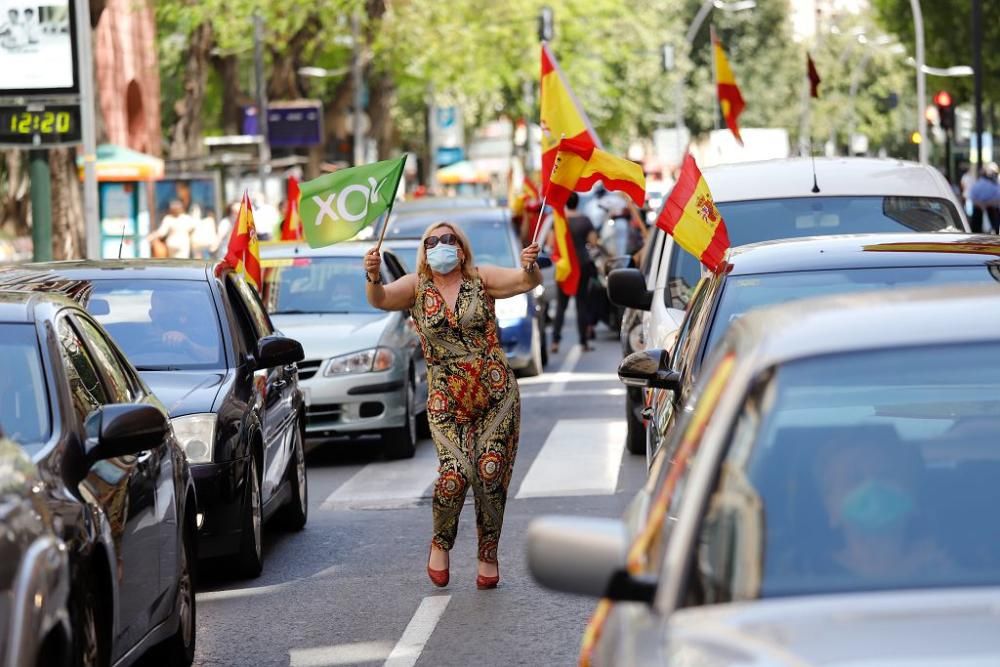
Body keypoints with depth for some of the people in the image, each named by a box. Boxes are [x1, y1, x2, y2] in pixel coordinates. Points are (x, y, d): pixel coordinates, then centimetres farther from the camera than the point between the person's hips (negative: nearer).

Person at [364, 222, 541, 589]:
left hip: (496, 394, 0)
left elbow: (527, 282, -14)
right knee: (455, 472, -17)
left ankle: (488, 556, 16)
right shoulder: (417, 287, 2)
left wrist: (530, 267, -38)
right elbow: (380, 299, -16)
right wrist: (373, 278, -39)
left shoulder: (481, 279, 0)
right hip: (446, 402, 0)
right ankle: (441, 544, 10)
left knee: (490, 474, -4)